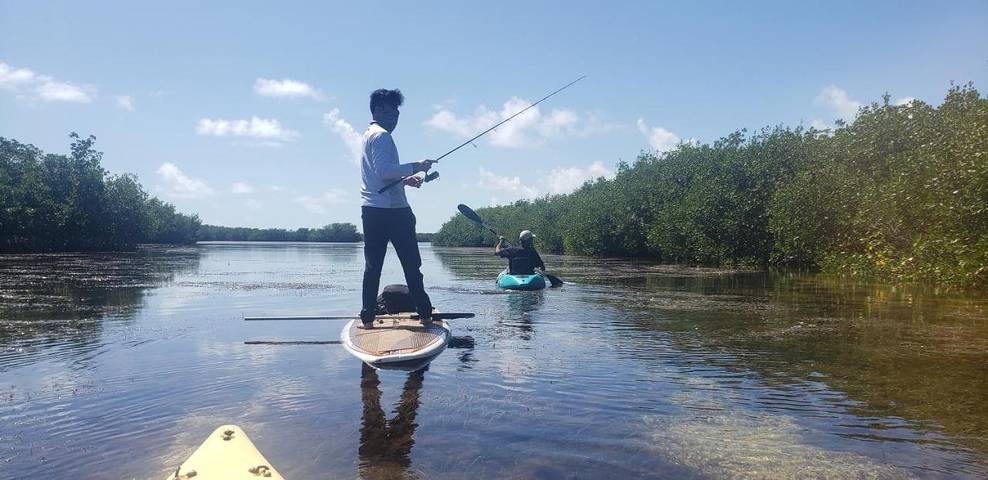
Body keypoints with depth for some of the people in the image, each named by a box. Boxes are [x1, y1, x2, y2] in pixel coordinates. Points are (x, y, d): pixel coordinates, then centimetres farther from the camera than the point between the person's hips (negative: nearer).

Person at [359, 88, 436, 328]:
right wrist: (414, 167, -16)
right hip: (391, 209, -9)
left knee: (372, 265, 6)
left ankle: (367, 317, 4)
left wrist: (405, 180, 20)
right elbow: (384, 170, -20)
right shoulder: (381, 135, -7)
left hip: (371, 209, 9)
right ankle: (424, 312, 4)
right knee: (411, 264, -2)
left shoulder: (368, 135, 24)